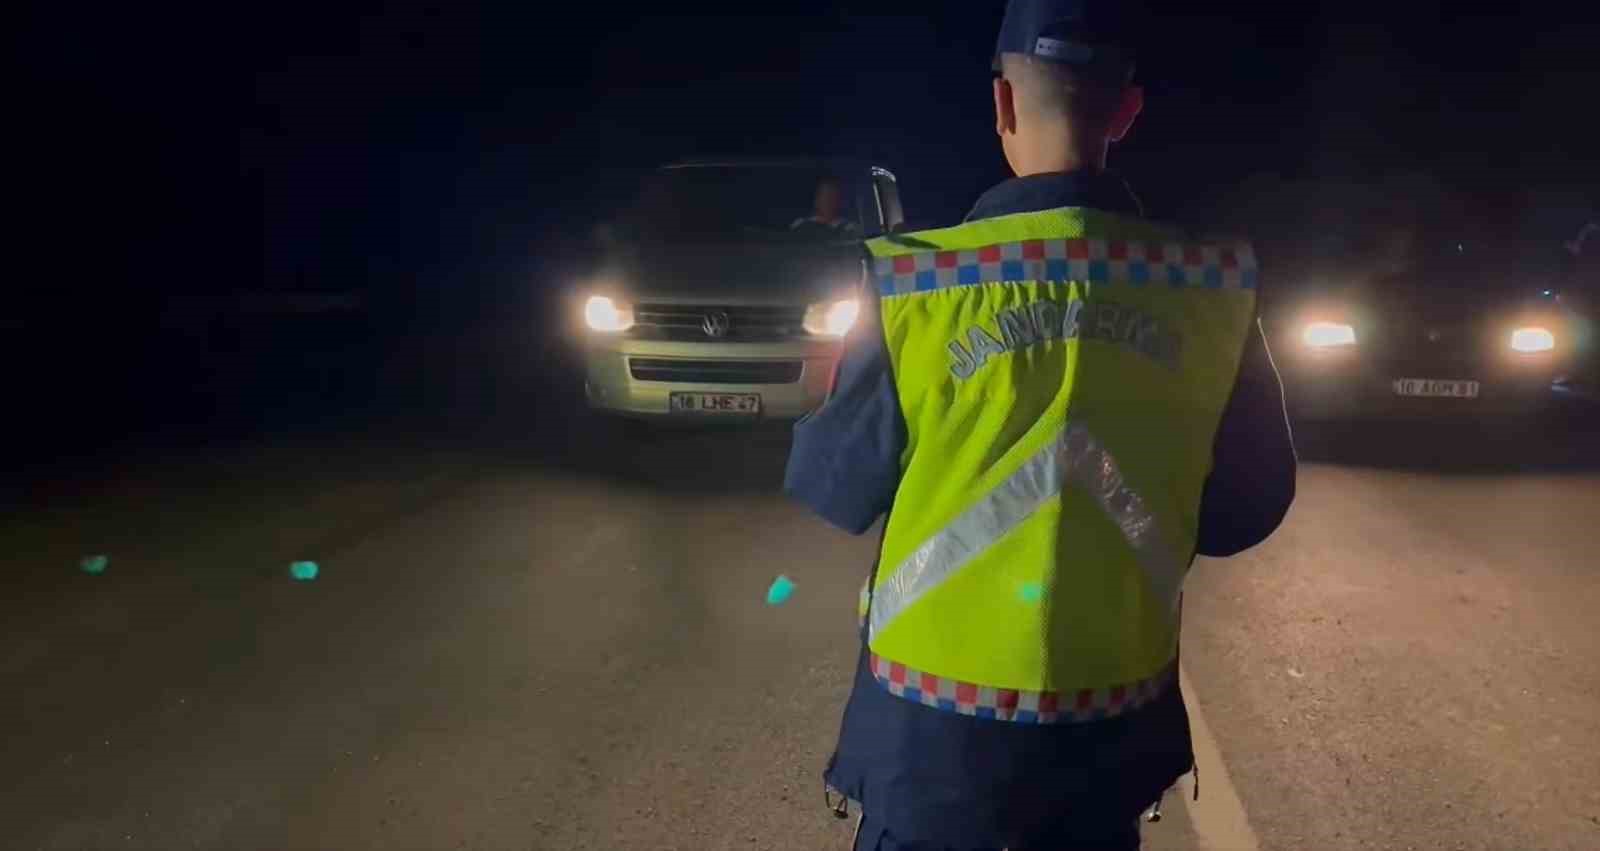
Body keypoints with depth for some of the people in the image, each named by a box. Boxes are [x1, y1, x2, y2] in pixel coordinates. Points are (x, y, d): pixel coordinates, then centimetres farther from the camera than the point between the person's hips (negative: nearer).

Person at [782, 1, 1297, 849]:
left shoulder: (914, 280, -16)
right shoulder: (1212, 287, -8)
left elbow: (837, 491, -6)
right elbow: (1249, 502, 3)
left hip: (937, 710, -2)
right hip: (1120, 706, 3)